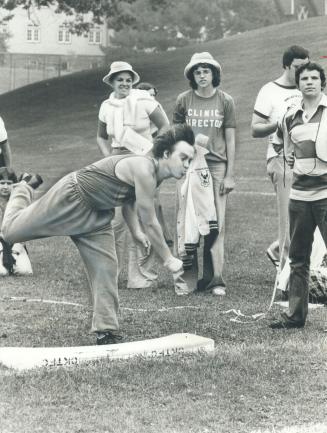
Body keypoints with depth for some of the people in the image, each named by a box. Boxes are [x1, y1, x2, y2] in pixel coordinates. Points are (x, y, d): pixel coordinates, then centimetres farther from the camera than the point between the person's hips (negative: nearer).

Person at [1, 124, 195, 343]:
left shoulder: (154, 173, -2)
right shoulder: (144, 170, -32)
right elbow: (150, 222, -29)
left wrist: (136, 232, 4)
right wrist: (168, 260, -21)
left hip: (97, 214, 8)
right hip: (71, 198, -8)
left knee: (106, 270, 1)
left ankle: (107, 332, 9)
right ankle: (26, 186, 30)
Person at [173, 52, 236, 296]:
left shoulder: (225, 101, 5)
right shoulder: (184, 100, 6)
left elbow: (230, 140, 6)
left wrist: (230, 175, 2)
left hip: (217, 166, -1)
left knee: (216, 223, -4)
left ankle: (215, 278, -4)